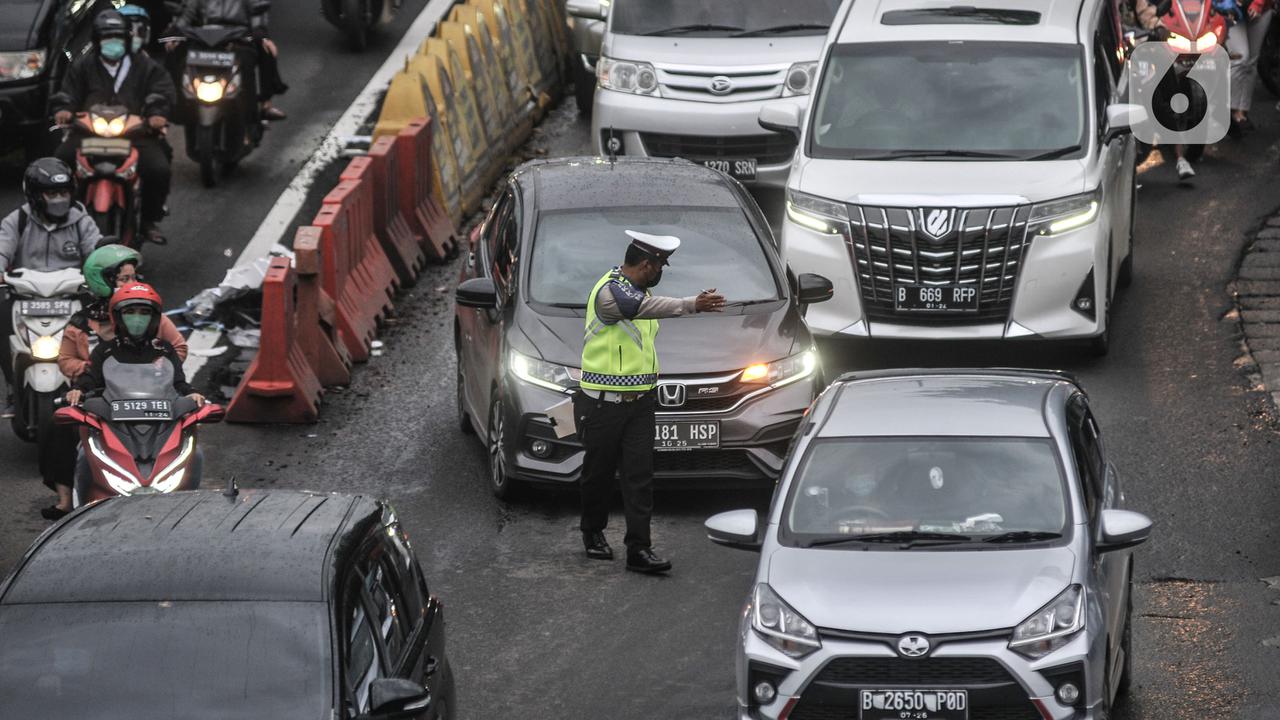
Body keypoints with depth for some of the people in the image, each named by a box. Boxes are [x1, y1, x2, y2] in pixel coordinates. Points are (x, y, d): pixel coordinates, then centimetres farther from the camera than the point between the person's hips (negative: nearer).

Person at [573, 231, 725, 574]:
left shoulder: (640, 288, 11)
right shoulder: (609, 291, -19)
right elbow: (644, 307, -38)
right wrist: (691, 305, -50)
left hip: (640, 401, 7)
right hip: (603, 402, -7)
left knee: (640, 475, -4)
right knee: (599, 471, 8)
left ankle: (639, 549, -8)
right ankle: (593, 532, 31)